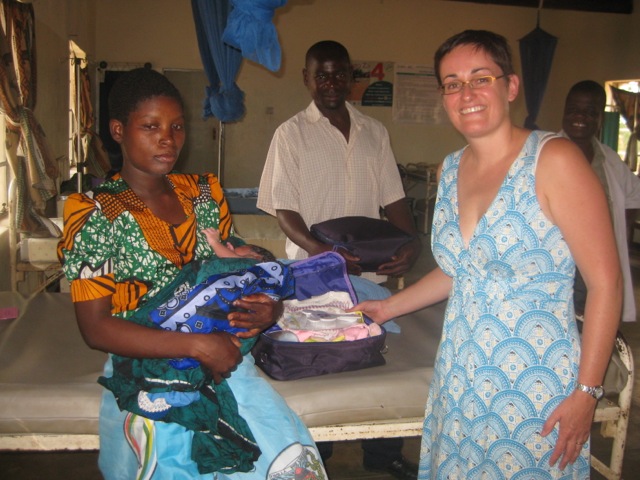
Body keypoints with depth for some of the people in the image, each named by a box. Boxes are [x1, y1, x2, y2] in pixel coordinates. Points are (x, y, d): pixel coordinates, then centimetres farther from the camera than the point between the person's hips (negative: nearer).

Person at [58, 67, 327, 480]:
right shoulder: (95, 214, -5)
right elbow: (96, 327, -10)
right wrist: (197, 345, -18)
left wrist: (268, 308, -8)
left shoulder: (205, 192, 9)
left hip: (222, 361, 4)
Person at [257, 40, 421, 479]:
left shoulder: (374, 132, 10)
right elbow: (284, 209, -7)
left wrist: (412, 241, -9)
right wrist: (321, 250, -24)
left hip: (371, 271, 4)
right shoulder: (292, 134, -2)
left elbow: (393, 199, 10)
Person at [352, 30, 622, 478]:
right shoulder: (450, 169, 7)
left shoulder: (553, 159, -13)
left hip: (535, 385, -6)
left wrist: (587, 393, -14)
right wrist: (390, 307, 21)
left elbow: (605, 282, -14)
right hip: (460, 378, 6)